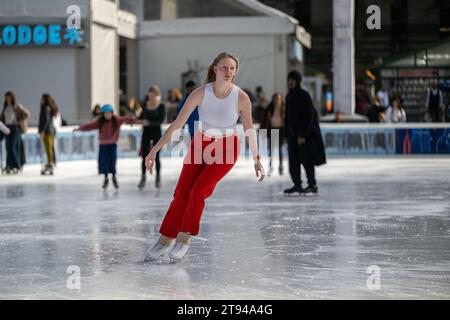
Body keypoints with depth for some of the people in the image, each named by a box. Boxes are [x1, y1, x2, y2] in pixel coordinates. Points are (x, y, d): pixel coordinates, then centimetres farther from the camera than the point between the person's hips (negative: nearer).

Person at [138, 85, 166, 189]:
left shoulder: (161, 106, -6)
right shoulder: (146, 104, 5)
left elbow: (161, 120, -16)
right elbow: (141, 116, 13)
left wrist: (149, 123, -28)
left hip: (156, 132, -3)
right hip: (146, 132, 3)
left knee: (156, 156, 2)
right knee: (144, 156, 0)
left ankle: (158, 178, 16)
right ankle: (143, 178, 6)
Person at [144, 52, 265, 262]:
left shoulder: (241, 98, -19)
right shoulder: (200, 93, -18)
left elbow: (249, 129, -6)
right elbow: (177, 123, -15)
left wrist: (257, 160, -3)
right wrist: (155, 150, -16)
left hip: (226, 150, -2)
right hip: (200, 145, 2)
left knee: (198, 192, -17)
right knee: (181, 193, -2)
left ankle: (184, 239, 1)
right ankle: (165, 241, 13)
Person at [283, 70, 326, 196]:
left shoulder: (304, 95, -14)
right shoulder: (289, 96, 9)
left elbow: (309, 115, -18)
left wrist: (303, 134, -22)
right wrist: (287, 135, 12)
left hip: (304, 132, -7)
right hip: (293, 132, 8)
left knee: (306, 159, -4)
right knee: (293, 160, 6)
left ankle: (312, 185, 4)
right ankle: (297, 185, 11)